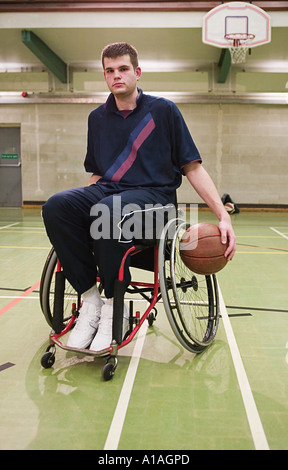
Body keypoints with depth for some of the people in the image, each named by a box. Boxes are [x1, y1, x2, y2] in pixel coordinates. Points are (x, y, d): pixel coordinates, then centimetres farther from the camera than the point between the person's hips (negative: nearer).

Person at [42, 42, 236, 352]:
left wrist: (223, 216, -8)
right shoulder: (97, 118, 17)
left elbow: (193, 168, 2)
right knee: (55, 206, -26)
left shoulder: (164, 110, 5)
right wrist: (80, 205, 8)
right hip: (106, 190, 5)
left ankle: (114, 305, -17)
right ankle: (89, 299, -16)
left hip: (153, 193, -4)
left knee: (108, 210, -38)